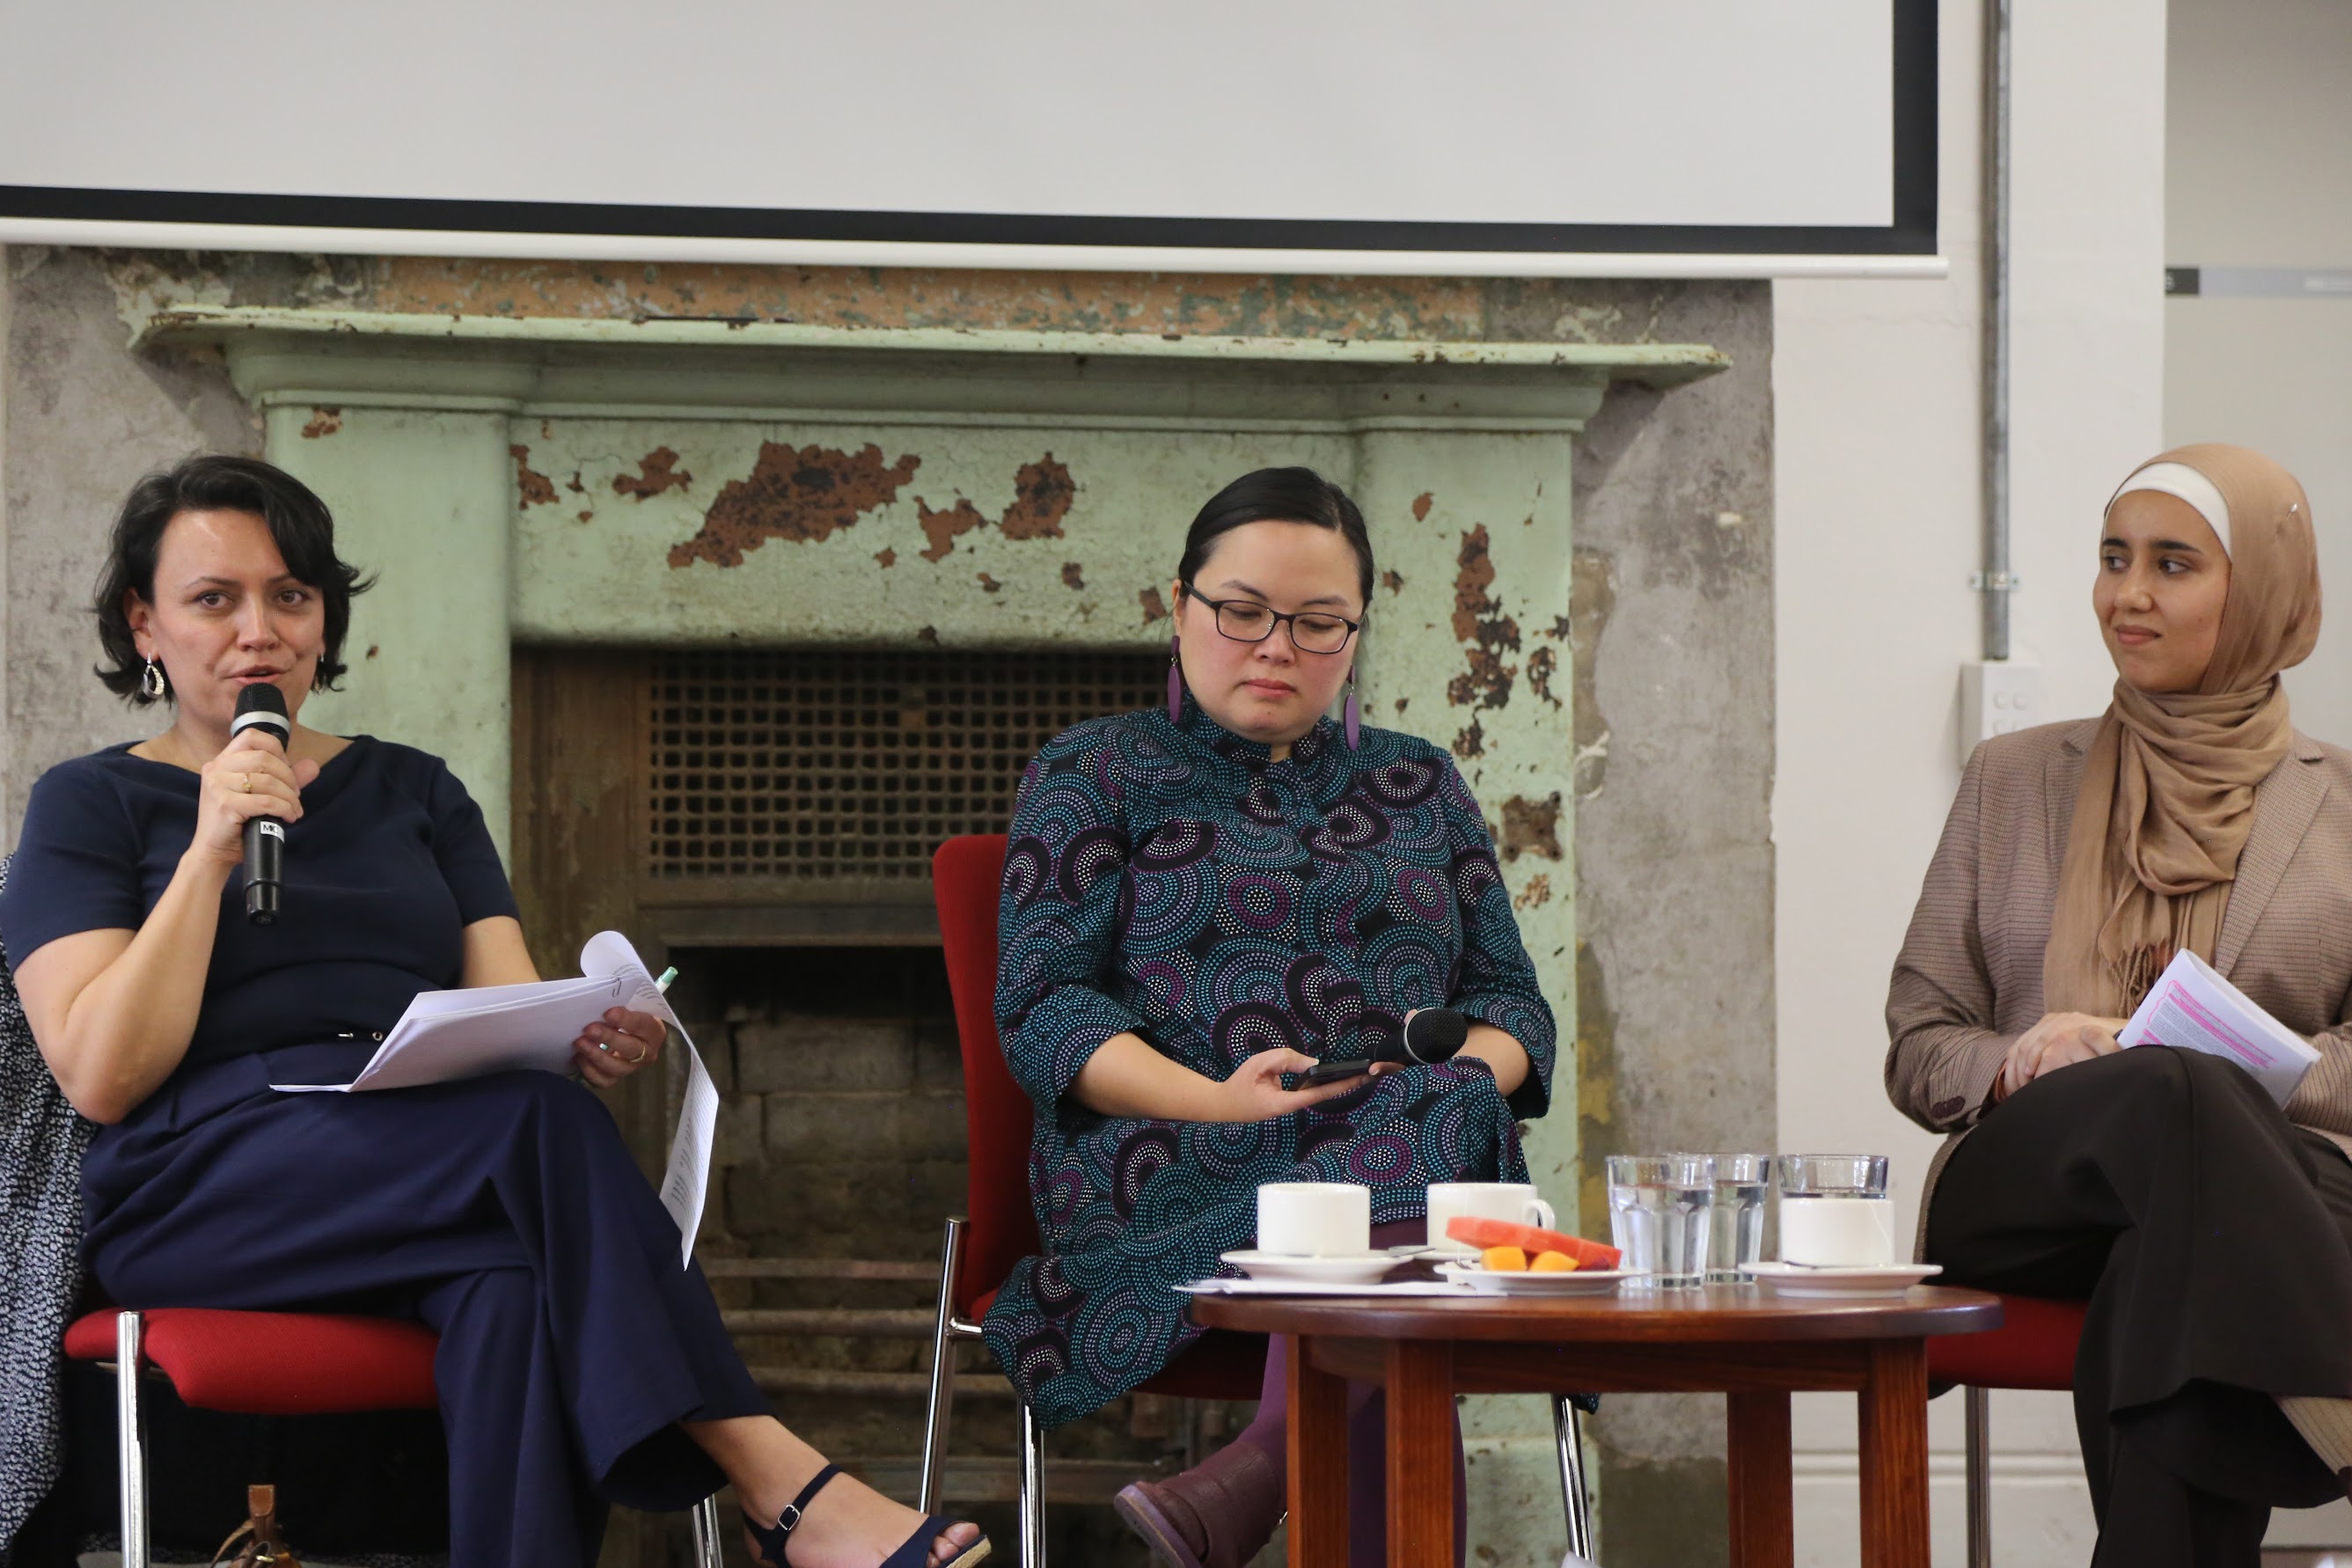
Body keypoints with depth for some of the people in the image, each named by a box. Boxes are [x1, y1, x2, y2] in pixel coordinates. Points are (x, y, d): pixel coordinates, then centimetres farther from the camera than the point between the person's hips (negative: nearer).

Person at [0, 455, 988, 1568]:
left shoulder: (414, 793, 23)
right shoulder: (90, 805, 11)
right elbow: (102, 1077, -3)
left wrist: (589, 1042, -12)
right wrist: (209, 854, -10)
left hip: (435, 1168, 4)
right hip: (204, 1186, -3)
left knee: (512, 1290, -36)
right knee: (538, 1126, -32)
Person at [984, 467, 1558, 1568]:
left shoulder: (1422, 786, 26)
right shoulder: (1095, 775, 15)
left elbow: (1511, 1000, 19)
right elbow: (1042, 1006, 2)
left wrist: (1467, 1072, -7)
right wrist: (1214, 1099, -15)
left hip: (1428, 1150, 3)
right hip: (1177, 1176, -3)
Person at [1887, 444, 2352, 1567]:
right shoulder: (2012, 780, 20)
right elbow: (1917, 1048, 18)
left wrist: (2158, 1059, -12)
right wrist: (2015, 1069, -8)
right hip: (2021, 1195, 1)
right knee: (2168, 1102, -36)